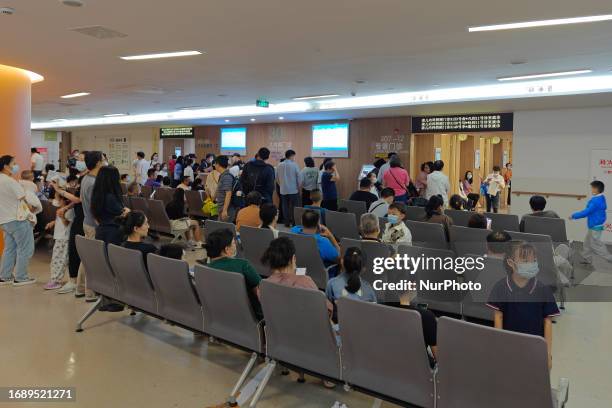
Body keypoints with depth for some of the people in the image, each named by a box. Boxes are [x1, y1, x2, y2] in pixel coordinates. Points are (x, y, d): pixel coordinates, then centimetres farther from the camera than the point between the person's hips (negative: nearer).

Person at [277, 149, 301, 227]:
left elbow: (277, 177, 9)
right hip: (293, 190, -4)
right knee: (294, 207, 5)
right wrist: (299, 187, 6)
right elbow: (299, 178, -9)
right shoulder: (294, 165, -10)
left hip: (283, 190, 4)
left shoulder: (279, 166, 1)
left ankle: (287, 222, 13)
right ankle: (294, 222, 7)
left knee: (285, 207, 9)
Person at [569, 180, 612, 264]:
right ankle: (587, 259, 25)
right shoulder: (601, 198, 6)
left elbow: (586, 212, -25)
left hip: (596, 226, -10)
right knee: (587, 243, 17)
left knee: (595, 245, -1)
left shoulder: (596, 201, -25)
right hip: (594, 225, 10)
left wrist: (574, 216, -17)